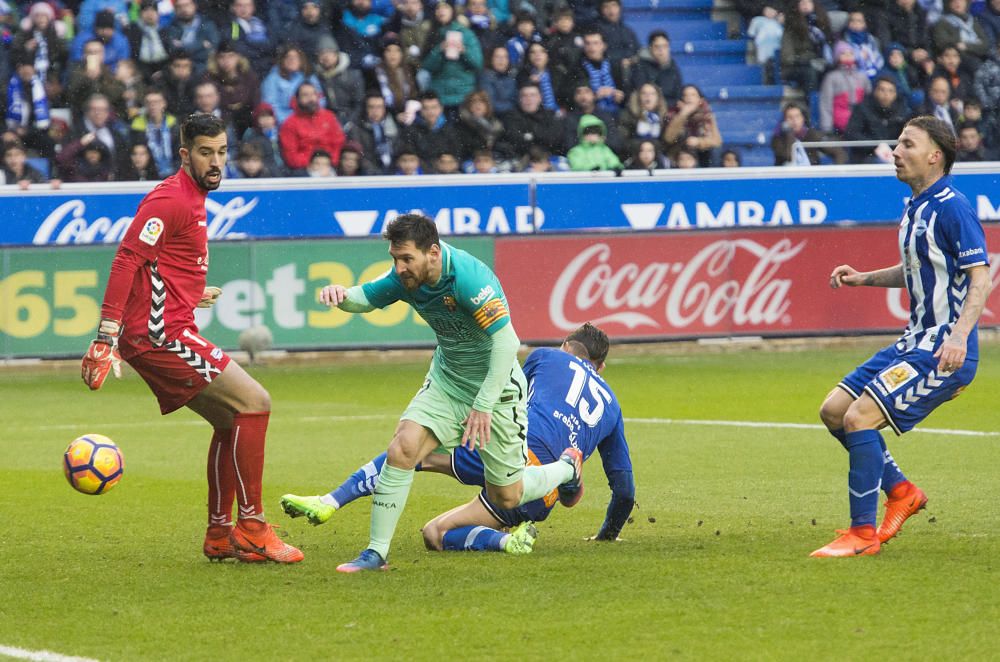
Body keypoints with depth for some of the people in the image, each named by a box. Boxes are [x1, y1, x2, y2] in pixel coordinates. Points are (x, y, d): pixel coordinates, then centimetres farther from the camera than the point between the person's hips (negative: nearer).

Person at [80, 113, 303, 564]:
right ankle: (252, 528, -9)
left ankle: (220, 535, 20)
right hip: (160, 335, -10)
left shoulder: (193, 198, 18)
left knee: (232, 421, 15)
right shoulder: (171, 199, -13)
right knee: (253, 403, -12)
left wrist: (192, 295, 35)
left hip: (164, 334, 10)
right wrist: (107, 337, -27)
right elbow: (127, 261, -21)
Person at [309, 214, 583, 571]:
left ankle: (567, 466, 37)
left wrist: (484, 405, -34)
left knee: (506, 498, 6)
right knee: (402, 450, -18)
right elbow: (367, 297, 3)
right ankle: (376, 552, -9)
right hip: (446, 381, 6)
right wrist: (341, 294, -23)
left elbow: (507, 342, -33)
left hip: (495, 386, -6)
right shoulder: (407, 275, -10)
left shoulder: (468, 277, -31)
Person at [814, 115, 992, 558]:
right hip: (915, 340, 10)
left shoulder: (952, 208, -15)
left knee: (860, 417, -18)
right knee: (834, 411, 7)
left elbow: (981, 279, -21)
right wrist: (865, 278, 13)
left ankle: (863, 534, -10)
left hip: (945, 350, -10)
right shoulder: (915, 209, 13)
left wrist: (959, 336, -33)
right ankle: (901, 492, 20)